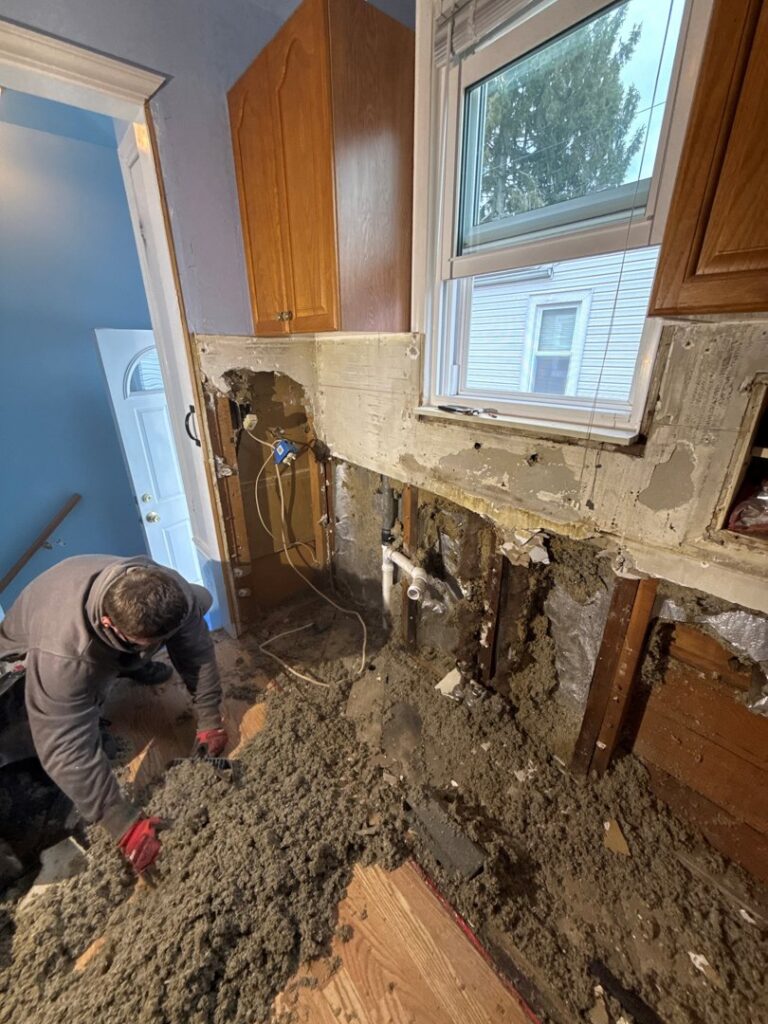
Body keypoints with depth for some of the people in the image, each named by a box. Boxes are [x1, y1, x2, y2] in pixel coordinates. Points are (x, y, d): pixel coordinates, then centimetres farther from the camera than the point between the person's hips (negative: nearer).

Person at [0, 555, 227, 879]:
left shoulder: (172, 594, -36)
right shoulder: (63, 654, -47)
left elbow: (198, 652, -21)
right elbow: (66, 750, -40)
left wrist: (210, 721, -19)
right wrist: (123, 823, -33)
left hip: (109, 645, 4)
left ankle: (132, 666, 19)